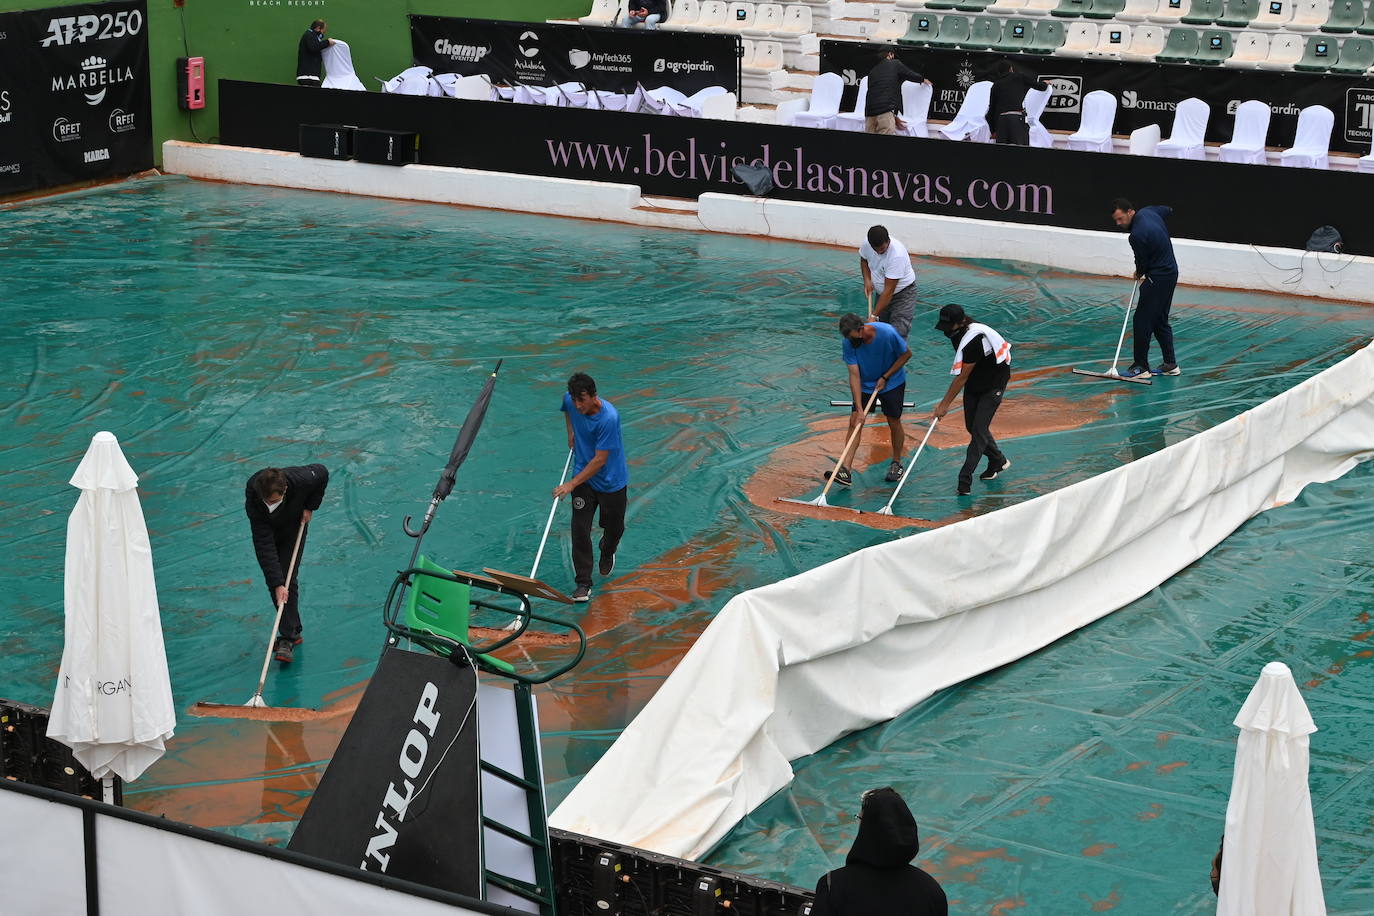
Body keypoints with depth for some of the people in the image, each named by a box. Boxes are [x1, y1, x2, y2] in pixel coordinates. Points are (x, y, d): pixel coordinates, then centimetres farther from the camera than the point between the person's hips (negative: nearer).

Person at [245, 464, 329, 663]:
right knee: (273, 582, -4)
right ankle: (293, 631, 11)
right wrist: (277, 583, -40)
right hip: (268, 529, 1)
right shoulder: (253, 500, -38)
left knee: (288, 579, -12)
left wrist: (310, 506, -15)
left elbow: (322, 473, -12)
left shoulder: (300, 480, -38)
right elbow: (264, 545, -37)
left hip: (294, 526, -1)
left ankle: (288, 637, -11)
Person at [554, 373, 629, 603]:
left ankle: (607, 553, 49)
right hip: (583, 477, 4)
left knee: (614, 528, 15)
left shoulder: (609, 417, -32)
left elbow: (600, 460, -29)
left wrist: (571, 485, -28)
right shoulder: (569, 400, -14)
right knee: (580, 530, -7)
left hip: (612, 481, -3)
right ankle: (583, 583, 0)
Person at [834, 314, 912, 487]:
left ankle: (896, 464, 27)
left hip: (892, 382, -2)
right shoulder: (848, 343, -24)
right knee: (854, 422, -9)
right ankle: (845, 471, -14)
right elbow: (854, 375, -23)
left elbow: (906, 354, -13)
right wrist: (859, 409, -27)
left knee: (894, 422, 4)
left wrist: (885, 377, -15)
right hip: (865, 384, 2)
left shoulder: (888, 333, -30)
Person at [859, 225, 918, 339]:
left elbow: (889, 291, -33)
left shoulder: (897, 255, -35)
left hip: (903, 292, -7)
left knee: (898, 333, -19)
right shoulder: (866, 244, -16)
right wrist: (867, 280, -5)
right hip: (882, 293, 7)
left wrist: (874, 316, -33)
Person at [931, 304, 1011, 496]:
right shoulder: (959, 332, -8)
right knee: (971, 426, 13)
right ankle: (998, 461, 34)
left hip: (993, 384, -9)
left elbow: (962, 377, -29)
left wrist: (944, 405, -22)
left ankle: (965, 479, -12)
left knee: (979, 429, -12)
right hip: (974, 382, 9)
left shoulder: (974, 340, -35)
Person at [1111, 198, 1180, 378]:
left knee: (1142, 320, -5)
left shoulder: (1137, 235, -25)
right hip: (1170, 272, 10)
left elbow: (1142, 264, -12)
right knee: (1160, 321, 15)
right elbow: (1168, 210, 24)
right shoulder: (1149, 211, 1)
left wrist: (1140, 274, 12)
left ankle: (1140, 366, -2)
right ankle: (1170, 365, 17)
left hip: (1157, 278, -10)